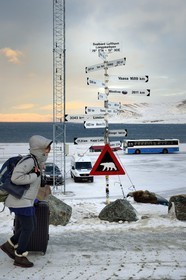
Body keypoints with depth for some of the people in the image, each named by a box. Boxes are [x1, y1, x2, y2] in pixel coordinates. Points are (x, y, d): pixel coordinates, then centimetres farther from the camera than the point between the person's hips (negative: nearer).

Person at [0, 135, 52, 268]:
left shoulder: (36, 161, 7)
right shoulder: (29, 161, -22)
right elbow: (16, 178, -29)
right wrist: (35, 175, -22)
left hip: (25, 201, 9)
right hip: (21, 202, -9)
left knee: (32, 225, 17)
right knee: (28, 228, 1)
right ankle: (20, 257, 16)